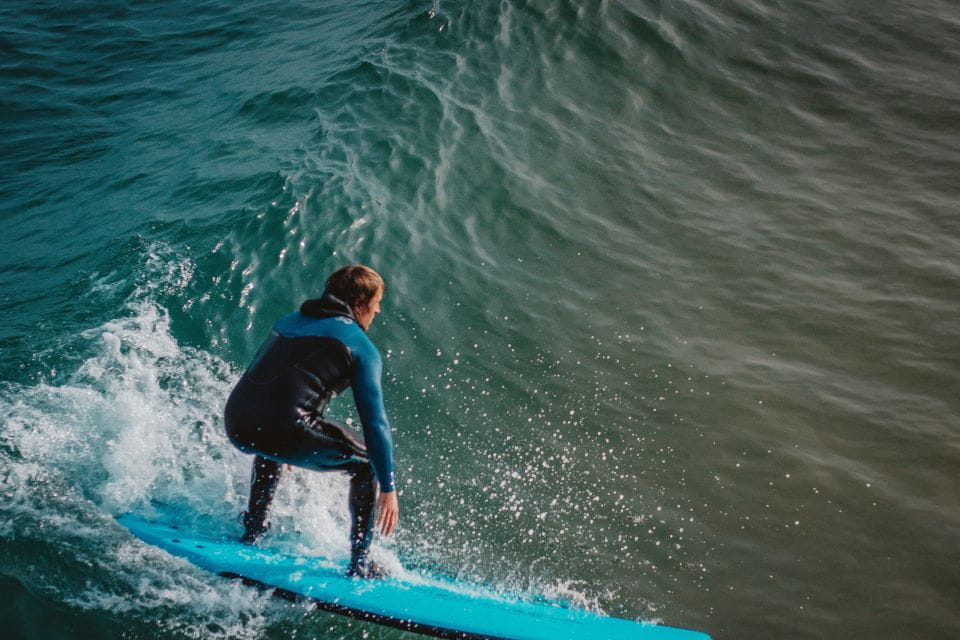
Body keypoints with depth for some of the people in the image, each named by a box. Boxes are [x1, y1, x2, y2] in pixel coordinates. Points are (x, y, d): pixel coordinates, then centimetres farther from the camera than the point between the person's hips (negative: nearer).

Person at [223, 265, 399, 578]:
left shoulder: (288, 321, 25)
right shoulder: (362, 348, 5)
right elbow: (374, 422, 0)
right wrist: (388, 488, 6)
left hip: (236, 425, 7)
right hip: (285, 432, -7)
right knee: (366, 463, 15)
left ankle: (253, 530, 42)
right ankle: (360, 564, 14)